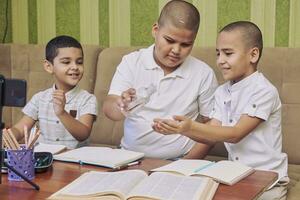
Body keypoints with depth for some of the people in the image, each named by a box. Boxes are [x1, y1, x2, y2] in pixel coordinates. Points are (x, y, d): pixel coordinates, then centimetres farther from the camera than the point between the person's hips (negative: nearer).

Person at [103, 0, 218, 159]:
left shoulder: (204, 74, -3)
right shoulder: (131, 62, 1)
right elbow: (108, 109, -6)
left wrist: (187, 162, -7)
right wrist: (122, 107, -28)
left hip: (176, 162, 0)